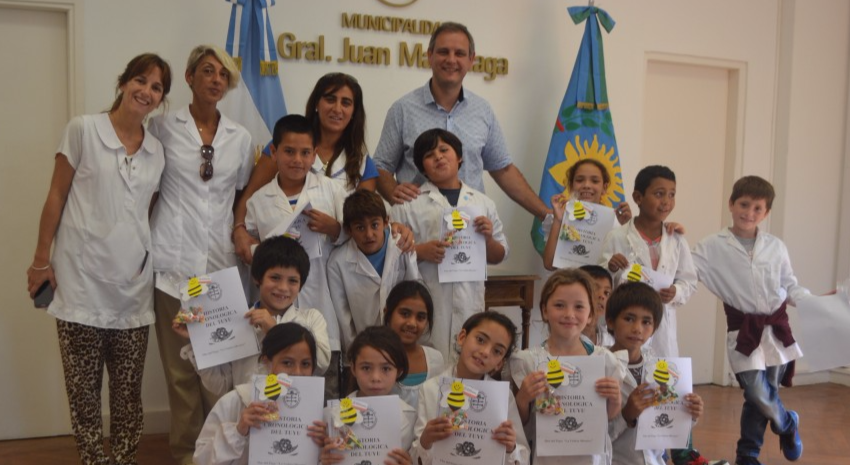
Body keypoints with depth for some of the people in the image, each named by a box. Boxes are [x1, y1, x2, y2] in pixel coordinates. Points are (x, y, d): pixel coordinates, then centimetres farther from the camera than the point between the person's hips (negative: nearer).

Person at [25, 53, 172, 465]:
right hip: (82, 280, -3)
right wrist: (41, 260, -1)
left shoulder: (157, 151, 9)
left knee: (128, 388, 9)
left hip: (132, 284, 4)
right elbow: (56, 197, -1)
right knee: (83, 385, 5)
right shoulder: (83, 129, -2)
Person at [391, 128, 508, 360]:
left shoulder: (483, 203, 14)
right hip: (424, 300, -2)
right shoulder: (409, 204, 5)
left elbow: (499, 256, 19)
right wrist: (420, 252, -13)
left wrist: (489, 239, 0)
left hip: (470, 301, 2)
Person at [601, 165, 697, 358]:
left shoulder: (676, 240, 4)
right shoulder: (617, 237, -5)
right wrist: (610, 268, -22)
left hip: (662, 327, 3)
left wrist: (676, 292, -10)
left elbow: (690, 281, 10)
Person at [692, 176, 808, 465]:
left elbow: (790, 287, 10)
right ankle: (787, 424, 30)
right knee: (759, 396, -7)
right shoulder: (713, 247, -5)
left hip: (776, 328, 3)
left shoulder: (776, 246, 3)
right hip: (743, 331, -3)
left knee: (760, 398, 10)